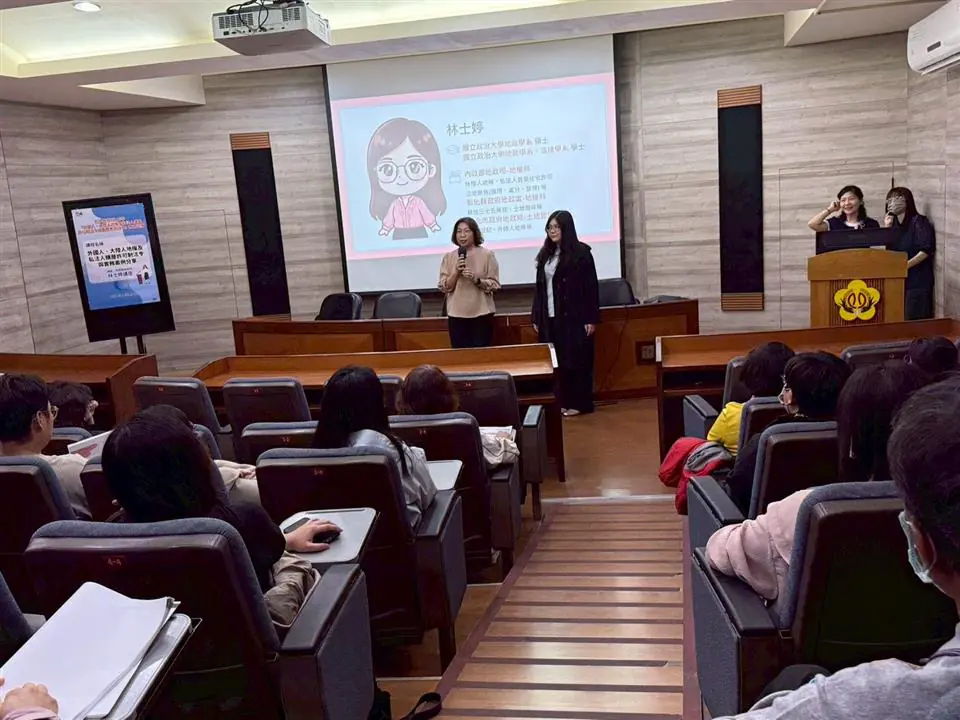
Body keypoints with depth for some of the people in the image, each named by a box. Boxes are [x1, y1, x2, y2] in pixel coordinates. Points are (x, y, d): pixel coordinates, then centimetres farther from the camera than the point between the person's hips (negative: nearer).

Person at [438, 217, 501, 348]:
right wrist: (456, 272, -12)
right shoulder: (448, 257, 6)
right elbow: (444, 287, 2)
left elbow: (494, 285, -2)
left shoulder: (487, 255, 0)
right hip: (457, 314, 2)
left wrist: (476, 280, -17)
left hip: (481, 313, -2)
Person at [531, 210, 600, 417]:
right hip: (550, 318, 6)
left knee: (577, 360, 0)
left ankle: (580, 403, 7)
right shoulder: (545, 254, 13)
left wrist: (591, 318, -12)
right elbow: (539, 287, 14)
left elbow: (591, 287, -8)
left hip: (574, 317, -6)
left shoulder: (580, 252, -5)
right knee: (557, 362, 6)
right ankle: (564, 402, 13)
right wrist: (536, 317, 10)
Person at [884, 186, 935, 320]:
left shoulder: (919, 221, -6)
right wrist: (886, 228, 1)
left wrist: (906, 265, -23)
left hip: (917, 281, -6)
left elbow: (927, 249, -16)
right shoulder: (893, 223, 15)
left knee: (914, 320, -9)